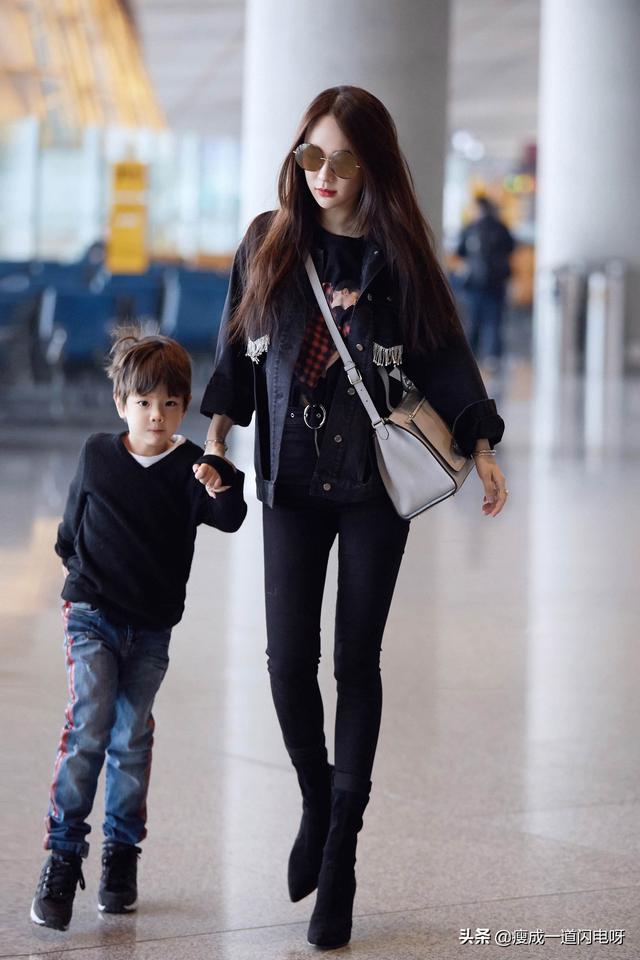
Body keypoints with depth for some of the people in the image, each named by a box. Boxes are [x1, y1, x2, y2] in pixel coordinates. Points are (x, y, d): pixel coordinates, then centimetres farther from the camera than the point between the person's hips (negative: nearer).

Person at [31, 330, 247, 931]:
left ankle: (121, 856, 21)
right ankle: (62, 858, -12)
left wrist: (223, 485, -39)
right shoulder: (96, 456, 1)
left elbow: (228, 519, -21)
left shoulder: (190, 467, -4)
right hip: (92, 616, -1)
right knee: (88, 727, -14)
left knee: (132, 739, 8)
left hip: (152, 627, 1)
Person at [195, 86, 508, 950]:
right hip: (292, 482, 1)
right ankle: (317, 803, 22)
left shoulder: (398, 255, -3)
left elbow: (445, 357, 0)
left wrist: (481, 445, -10)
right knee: (289, 661, -6)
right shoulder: (269, 242, 1)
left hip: (377, 486, -1)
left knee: (356, 662, 0)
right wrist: (216, 436, 0)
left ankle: (340, 857, 8)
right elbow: (237, 352, 9)